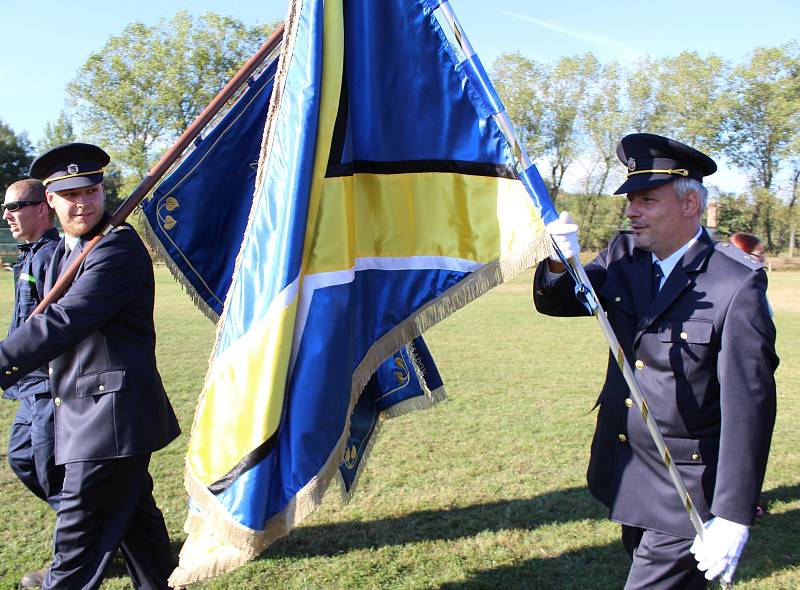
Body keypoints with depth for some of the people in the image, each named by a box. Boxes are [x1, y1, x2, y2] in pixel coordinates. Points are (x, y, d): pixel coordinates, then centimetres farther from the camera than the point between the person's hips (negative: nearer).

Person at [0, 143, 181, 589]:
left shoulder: (120, 246, -15)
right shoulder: (63, 252, 16)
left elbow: (65, 320, -24)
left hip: (112, 413, -10)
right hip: (85, 408, 10)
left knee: (79, 538, -4)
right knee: (133, 512, 22)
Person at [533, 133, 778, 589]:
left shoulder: (737, 283, -19)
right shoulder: (624, 256, -1)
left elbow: (749, 405, -20)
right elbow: (554, 303, 0)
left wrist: (733, 518, -20)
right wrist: (562, 262, -24)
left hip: (686, 489, -6)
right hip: (625, 475, 7)